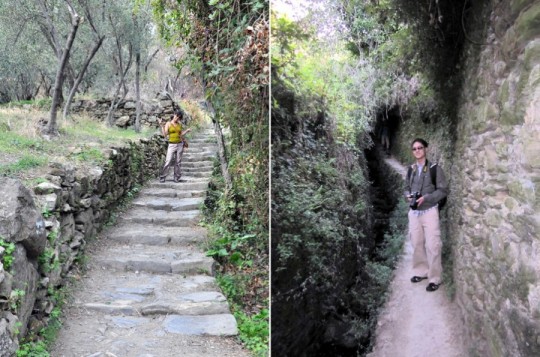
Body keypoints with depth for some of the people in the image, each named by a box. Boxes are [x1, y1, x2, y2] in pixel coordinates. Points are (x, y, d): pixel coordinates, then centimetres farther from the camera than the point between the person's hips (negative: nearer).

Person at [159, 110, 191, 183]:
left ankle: (177, 178, 12)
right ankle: (162, 177, -2)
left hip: (180, 144, 3)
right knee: (168, 162, -10)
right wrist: (162, 126, -14)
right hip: (171, 145, -3)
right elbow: (165, 135, -8)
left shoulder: (180, 124, 9)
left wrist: (187, 130, 6)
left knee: (178, 162, 5)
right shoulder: (168, 123, -2)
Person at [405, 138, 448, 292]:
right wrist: (408, 195, -4)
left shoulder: (435, 168, -7)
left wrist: (426, 198, -19)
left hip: (429, 212, -5)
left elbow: (443, 190, -8)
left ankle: (434, 278, 5)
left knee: (432, 246, -4)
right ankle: (421, 271, 27)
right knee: (417, 244, 12)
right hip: (414, 212, 5)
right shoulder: (411, 169, 8)